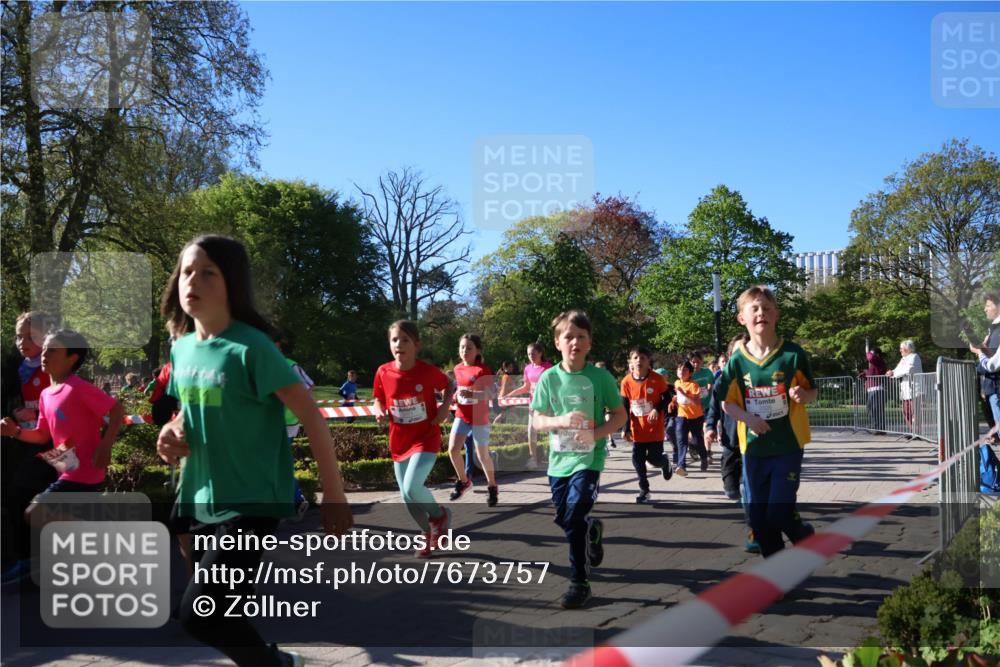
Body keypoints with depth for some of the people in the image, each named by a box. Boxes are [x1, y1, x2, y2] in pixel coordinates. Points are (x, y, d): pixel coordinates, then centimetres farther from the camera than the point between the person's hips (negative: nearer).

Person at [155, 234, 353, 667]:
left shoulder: (251, 347, -17)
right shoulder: (182, 347, 4)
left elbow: (311, 417, -16)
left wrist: (333, 495, -16)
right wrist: (173, 433, -3)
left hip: (252, 503, -7)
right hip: (202, 502, 7)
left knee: (197, 613, -13)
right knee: (222, 614, 14)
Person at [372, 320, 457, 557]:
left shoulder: (428, 371, -15)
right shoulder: (383, 372, -9)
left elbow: (449, 384, 5)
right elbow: (378, 401, 7)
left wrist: (445, 406, -11)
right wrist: (379, 412, -14)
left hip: (426, 439, -4)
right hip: (399, 442, 4)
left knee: (412, 487, -22)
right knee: (406, 495, 10)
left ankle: (439, 514, 10)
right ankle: (426, 532, 37)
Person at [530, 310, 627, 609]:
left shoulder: (600, 377, -8)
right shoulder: (549, 378, -3)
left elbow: (620, 415, -1)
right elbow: (537, 421, -1)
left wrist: (597, 433, -18)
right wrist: (560, 421, -21)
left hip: (589, 457, -4)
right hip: (559, 458, 4)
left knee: (575, 516, -16)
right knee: (563, 519, 14)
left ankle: (579, 582, 0)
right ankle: (592, 531, 49)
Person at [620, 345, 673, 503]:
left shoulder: (657, 379, -11)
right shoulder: (626, 381, -5)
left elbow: (667, 398, -1)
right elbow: (625, 407, 1)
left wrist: (657, 409, -20)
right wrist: (626, 428, -3)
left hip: (655, 428, -2)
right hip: (637, 429, 2)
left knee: (654, 458, 0)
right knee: (637, 459, 0)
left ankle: (665, 461, 37)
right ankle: (644, 490, 14)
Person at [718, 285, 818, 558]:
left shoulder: (792, 354, -8)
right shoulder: (737, 360, -3)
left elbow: (812, 392, 2)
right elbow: (727, 402, 5)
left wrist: (803, 395, -21)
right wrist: (747, 417, -14)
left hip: (788, 445, -3)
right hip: (754, 447, 3)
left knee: (779, 514, -7)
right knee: (758, 516, 8)